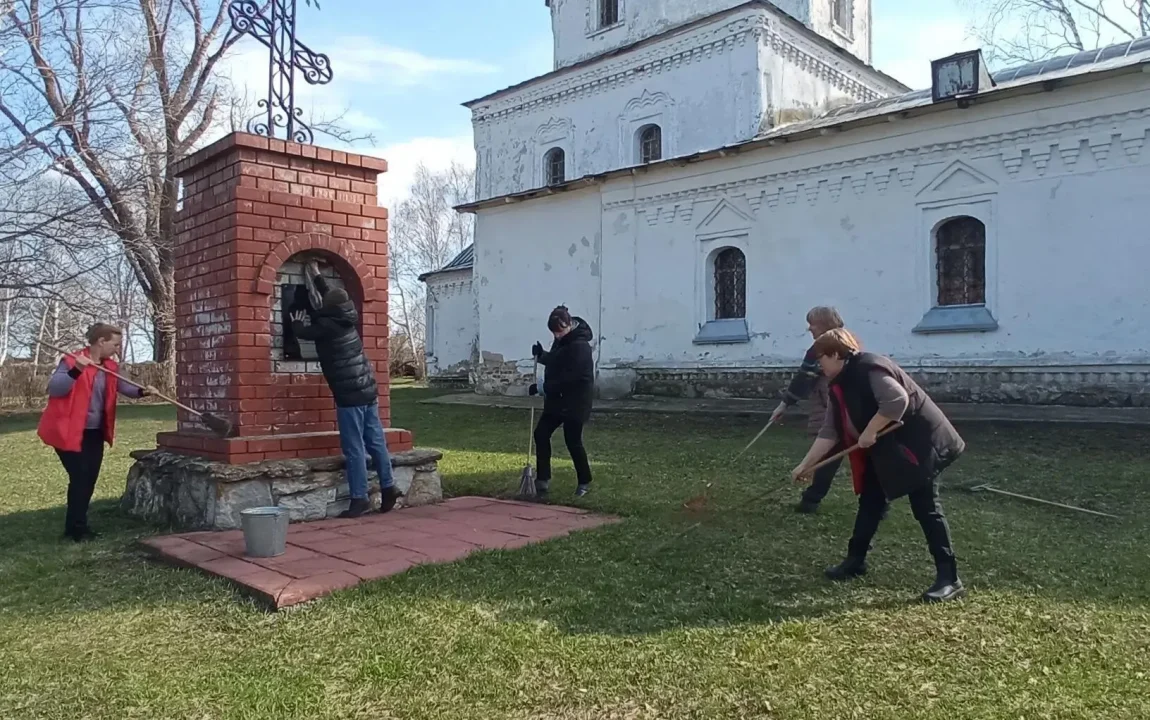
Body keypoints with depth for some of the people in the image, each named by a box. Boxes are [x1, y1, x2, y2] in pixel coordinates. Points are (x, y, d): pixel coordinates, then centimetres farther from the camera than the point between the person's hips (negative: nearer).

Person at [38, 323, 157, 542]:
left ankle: (76, 526, 23)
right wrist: (76, 370, -38)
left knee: (90, 479, 11)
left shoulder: (110, 366, 8)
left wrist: (142, 391, -18)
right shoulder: (72, 360, -15)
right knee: (79, 478, -6)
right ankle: (77, 529, 5)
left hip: (95, 432, 8)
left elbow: (123, 386, 2)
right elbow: (53, 389, -24)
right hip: (69, 431, -8)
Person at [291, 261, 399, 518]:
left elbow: (304, 332, 5)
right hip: (368, 392, 8)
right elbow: (333, 298, 28)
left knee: (354, 449, -3)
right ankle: (388, 487, 15)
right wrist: (317, 277, 40)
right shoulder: (347, 320, 10)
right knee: (376, 442, 11)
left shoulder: (327, 326, -12)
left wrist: (296, 321, 28)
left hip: (349, 397, -8)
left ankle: (359, 498, 0)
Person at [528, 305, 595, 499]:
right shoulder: (562, 340, 7)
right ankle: (543, 480, 12)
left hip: (575, 402, -9)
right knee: (541, 434, 5)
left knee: (573, 441, -1)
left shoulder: (580, 346, -22)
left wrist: (543, 388, -20)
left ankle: (584, 482, 18)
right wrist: (541, 355, 0)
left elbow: (568, 378, -25)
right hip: (557, 399, 9)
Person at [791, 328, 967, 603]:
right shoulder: (839, 386, 8)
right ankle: (855, 560, 26)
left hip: (918, 442, -10)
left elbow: (897, 400, -33)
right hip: (884, 449, 10)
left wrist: (870, 432, -25)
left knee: (925, 506, -9)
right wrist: (806, 464, 3)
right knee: (870, 501, 14)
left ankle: (949, 578, -3)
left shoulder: (869, 368, -21)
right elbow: (830, 431, 7)